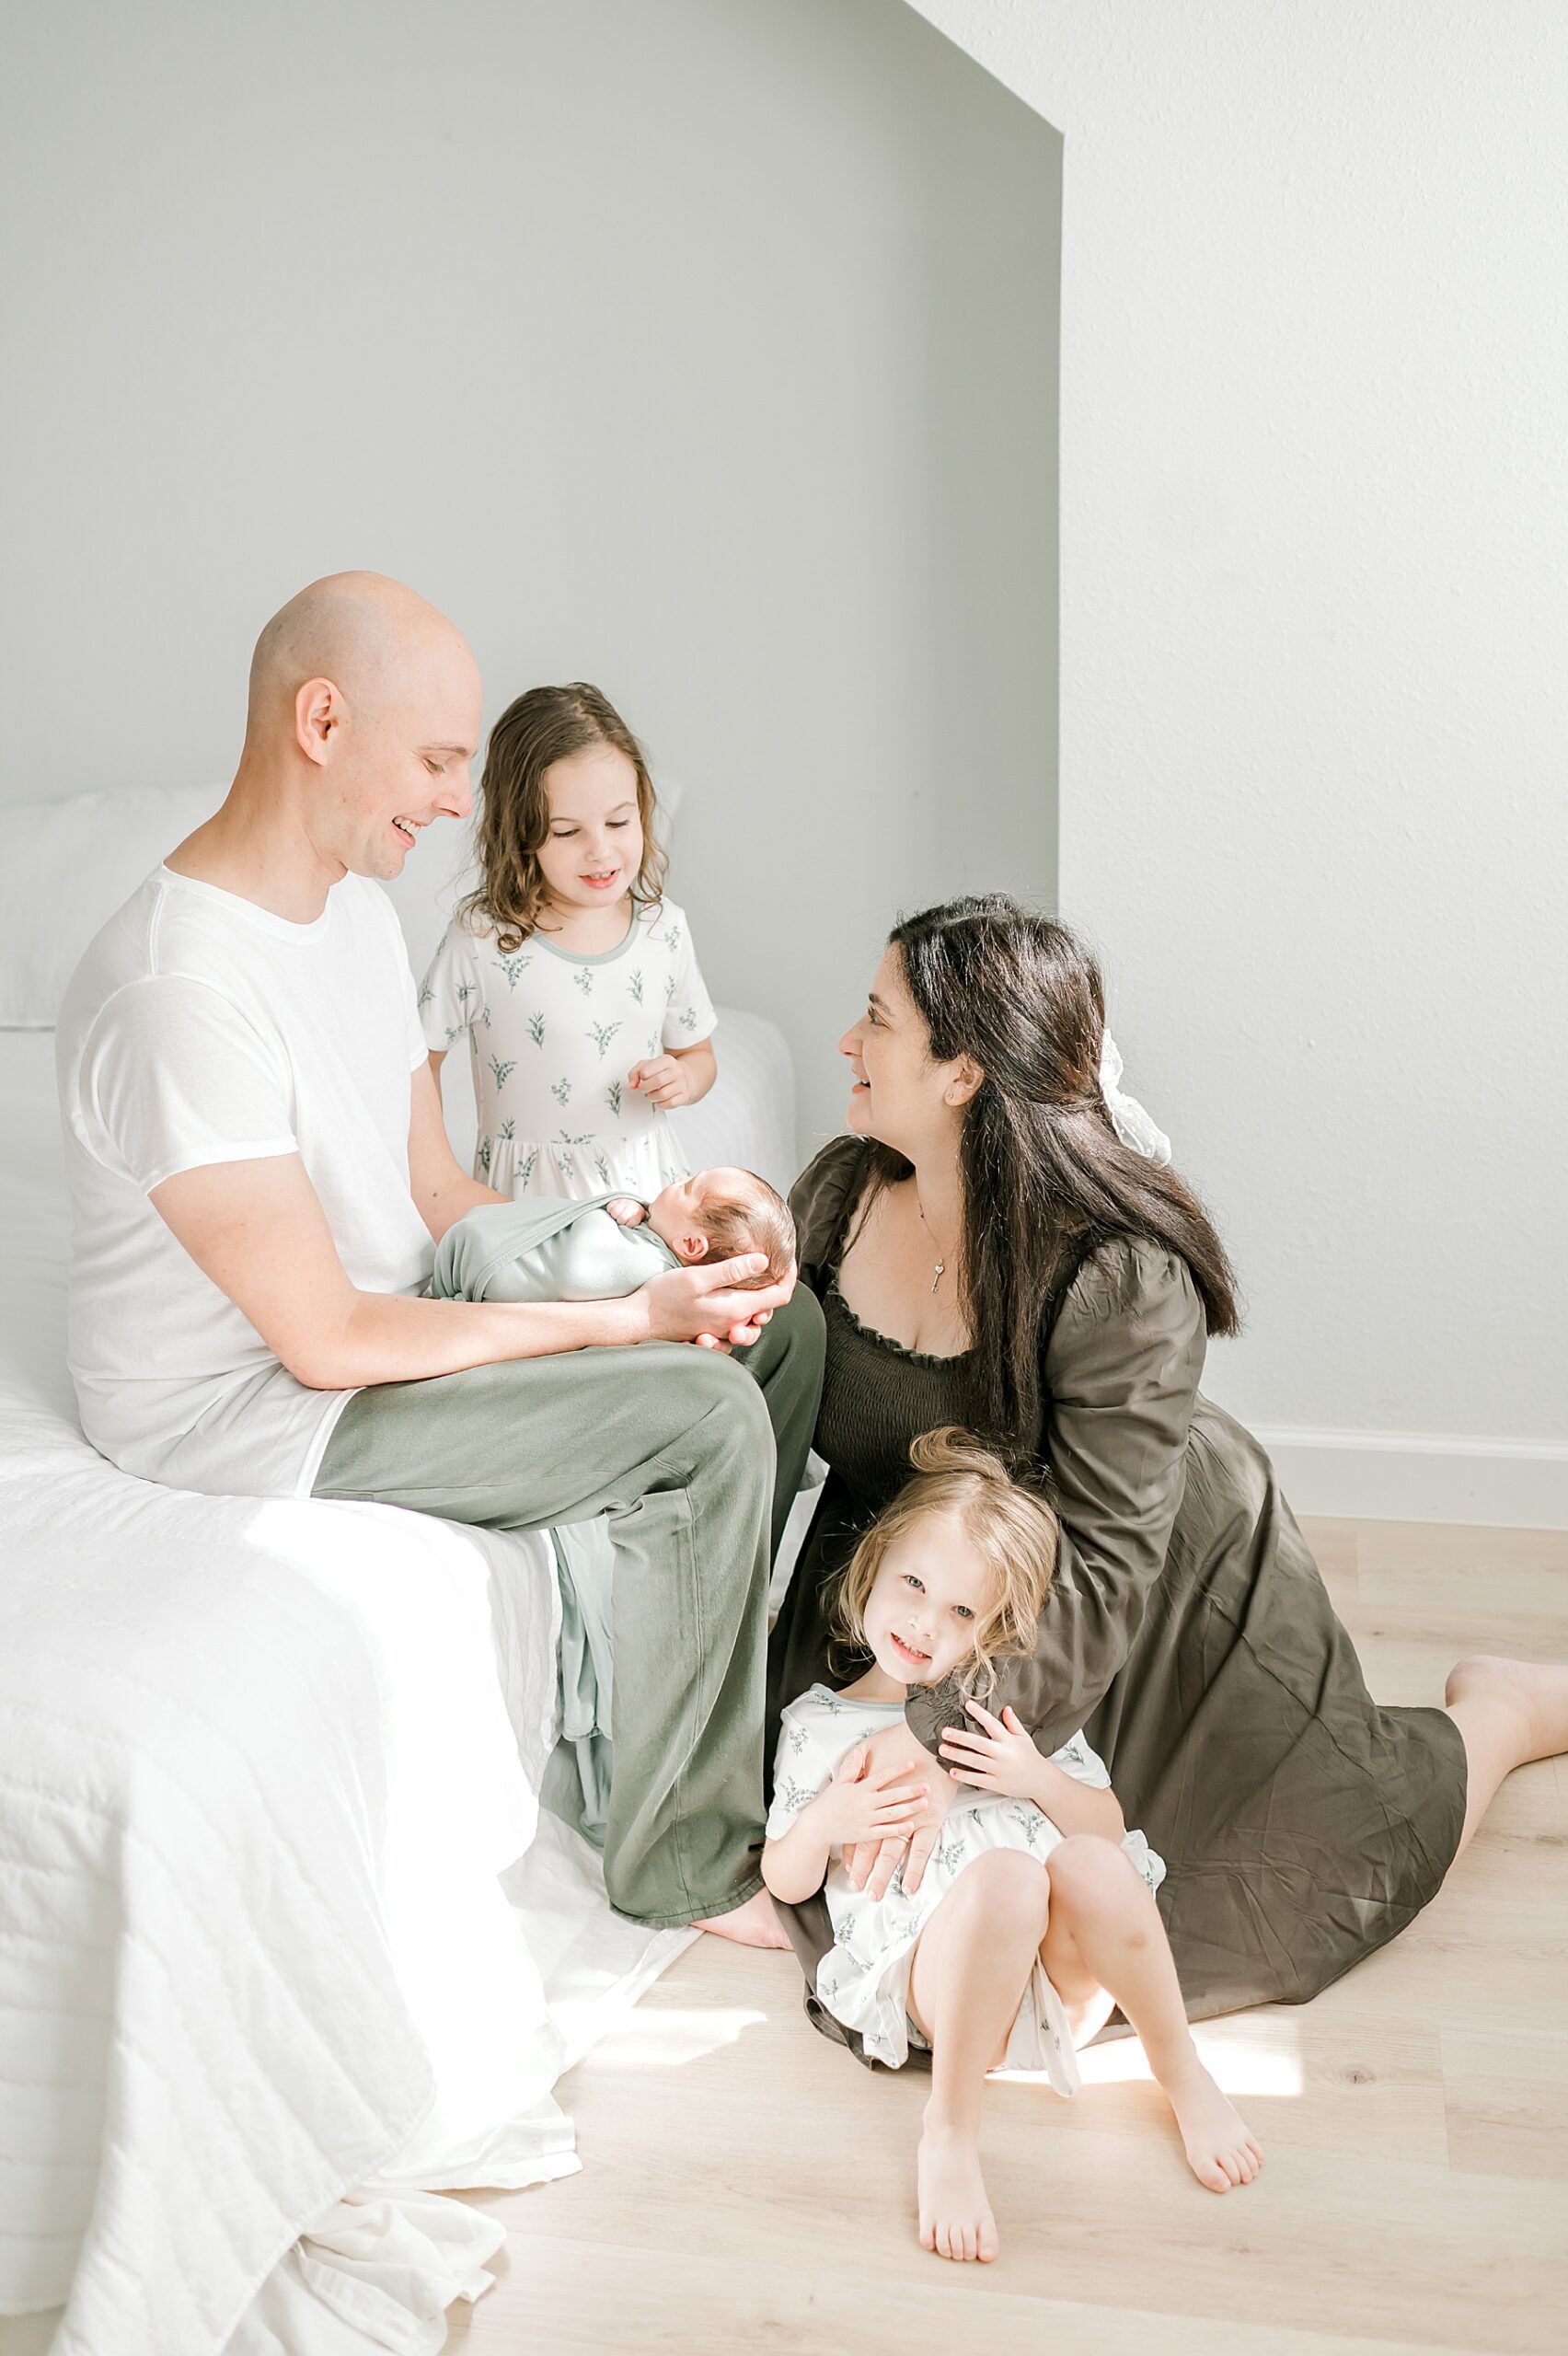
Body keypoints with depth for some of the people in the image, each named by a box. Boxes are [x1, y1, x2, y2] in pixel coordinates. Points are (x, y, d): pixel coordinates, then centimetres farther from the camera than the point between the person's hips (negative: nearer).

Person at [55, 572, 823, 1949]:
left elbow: (435, 1190, 7)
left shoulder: (353, 900, 2)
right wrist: (626, 1318, -22)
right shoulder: (178, 995, -29)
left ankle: (729, 1680, 20)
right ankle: (688, 1862, -3)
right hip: (247, 1403, -9)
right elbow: (327, 1341, -26)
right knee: (706, 1420, -21)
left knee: (781, 1322, 4)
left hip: (390, 1304, 9)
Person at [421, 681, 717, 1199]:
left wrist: (682, 1080, -10)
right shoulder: (480, 938, -14)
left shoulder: (663, 927, -3)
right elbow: (417, 1060, -3)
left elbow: (696, 1052, 12)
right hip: (528, 1190, -3)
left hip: (643, 1175, 3)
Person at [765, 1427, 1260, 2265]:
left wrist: (1039, 1779, -5)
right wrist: (825, 1823, -7)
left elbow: (1108, 1825, 16)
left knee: (1089, 1862, -34)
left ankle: (1184, 2078, -12)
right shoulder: (818, 1724, 14)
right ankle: (949, 2134, -24)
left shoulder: (1015, 1702, 18)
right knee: (1004, 1874, -36)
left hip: (1062, 1971, 2)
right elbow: (786, 1882, 16)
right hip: (931, 1973, -2)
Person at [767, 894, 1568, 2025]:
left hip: (1171, 1580, -5)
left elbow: (1105, 1570, -33)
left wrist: (946, 1733, -43)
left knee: (1327, 1865, 1)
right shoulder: (841, 1190, -14)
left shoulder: (1122, 1281, -33)